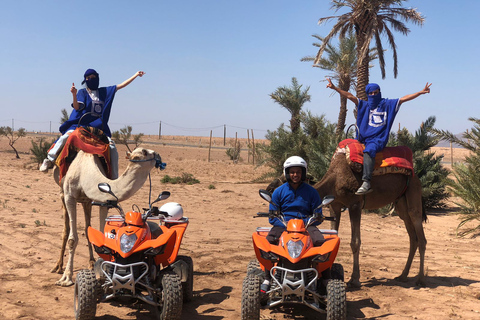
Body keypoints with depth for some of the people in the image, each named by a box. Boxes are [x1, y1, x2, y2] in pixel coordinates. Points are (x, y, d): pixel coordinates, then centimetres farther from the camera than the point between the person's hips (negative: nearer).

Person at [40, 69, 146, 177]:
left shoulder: (105, 91, 17)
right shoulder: (82, 92, 9)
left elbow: (121, 85, 19)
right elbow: (77, 107, -7)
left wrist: (136, 75, 17)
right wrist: (74, 94, -25)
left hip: (99, 127, 2)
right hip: (82, 124, -2)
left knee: (112, 148, -15)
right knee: (66, 136, -29)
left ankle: (115, 178, -6)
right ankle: (49, 160, -15)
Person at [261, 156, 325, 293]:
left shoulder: (311, 192, 7)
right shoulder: (279, 192, 8)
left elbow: (318, 217, 9)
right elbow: (272, 217, 6)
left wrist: (305, 223, -11)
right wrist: (286, 225, -13)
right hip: (283, 224, 0)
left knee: (320, 241, -32)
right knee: (269, 241, -31)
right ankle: (267, 279, -20)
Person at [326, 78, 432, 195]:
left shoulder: (388, 104, 12)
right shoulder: (364, 105, 18)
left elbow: (405, 98, 9)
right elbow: (349, 96, 12)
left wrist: (421, 92, 3)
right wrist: (334, 87, 6)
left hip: (378, 139, -6)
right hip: (363, 137, 6)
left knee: (369, 150, -34)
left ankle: (366, 182, -48)